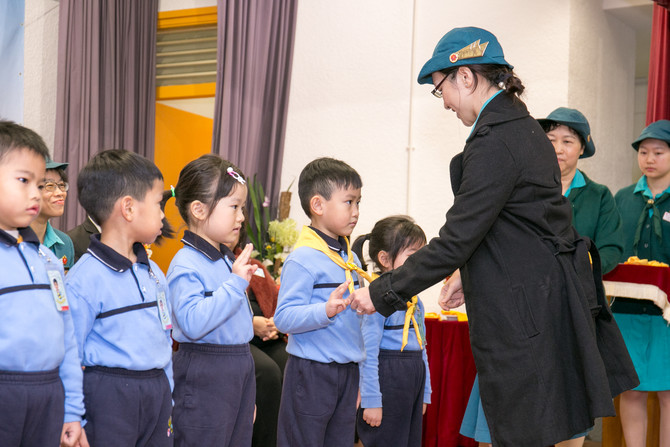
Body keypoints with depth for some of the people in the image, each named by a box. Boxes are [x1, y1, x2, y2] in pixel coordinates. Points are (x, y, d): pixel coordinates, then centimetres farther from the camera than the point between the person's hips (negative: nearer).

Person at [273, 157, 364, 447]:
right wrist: (326, 310, -31)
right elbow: (284, 318, -21)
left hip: (347, 371, 8)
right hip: (311, 371, -8)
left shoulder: (350, 258, 13)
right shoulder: (303, 259, -13)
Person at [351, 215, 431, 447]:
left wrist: (424, 395, 19)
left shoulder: (415, 301, 12)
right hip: (386, 381, -8)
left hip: (412, 382, 8)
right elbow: (368, 354, -17)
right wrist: (371, 400, -18)